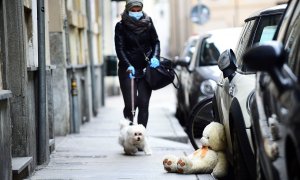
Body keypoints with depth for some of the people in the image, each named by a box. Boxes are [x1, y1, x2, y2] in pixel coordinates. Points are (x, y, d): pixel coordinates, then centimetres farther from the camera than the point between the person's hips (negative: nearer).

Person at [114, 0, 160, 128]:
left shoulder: (148, 23, 4)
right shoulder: (121, 26, -3)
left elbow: (155, 42, 10)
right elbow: (120, 49, -8)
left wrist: (155, 57, -9)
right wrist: (128, 66, -22)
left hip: (146, 69, 2)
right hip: (128, 69, -2)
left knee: (144, 104, -4)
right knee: (130, 103, -8)